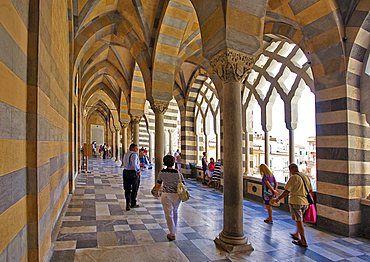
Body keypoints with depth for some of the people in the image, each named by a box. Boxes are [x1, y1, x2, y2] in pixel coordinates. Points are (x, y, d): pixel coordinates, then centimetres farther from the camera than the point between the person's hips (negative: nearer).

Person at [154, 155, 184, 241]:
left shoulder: (162, 172, -9)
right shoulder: (178, 173, -8)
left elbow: (158, 185, -2)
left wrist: (156, 192, 18)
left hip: (166, 195, -2)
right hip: (177, 195, 2)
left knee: (169, 214, 8)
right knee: (175, 212, 24)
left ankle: (172, 234, 11)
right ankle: (174, 229, 40)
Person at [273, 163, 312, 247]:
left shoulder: (293, 178, -13)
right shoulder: (306, 177, 9)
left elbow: (287, 191, -15)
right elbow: (310, 190, 14)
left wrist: (278, 198, -5)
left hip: (295, 202, -7)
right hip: (305, 202, 8)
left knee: (299, 221, 1)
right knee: (299, 219, 22)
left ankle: (303, 241, 7)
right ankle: (296, 235, 37)